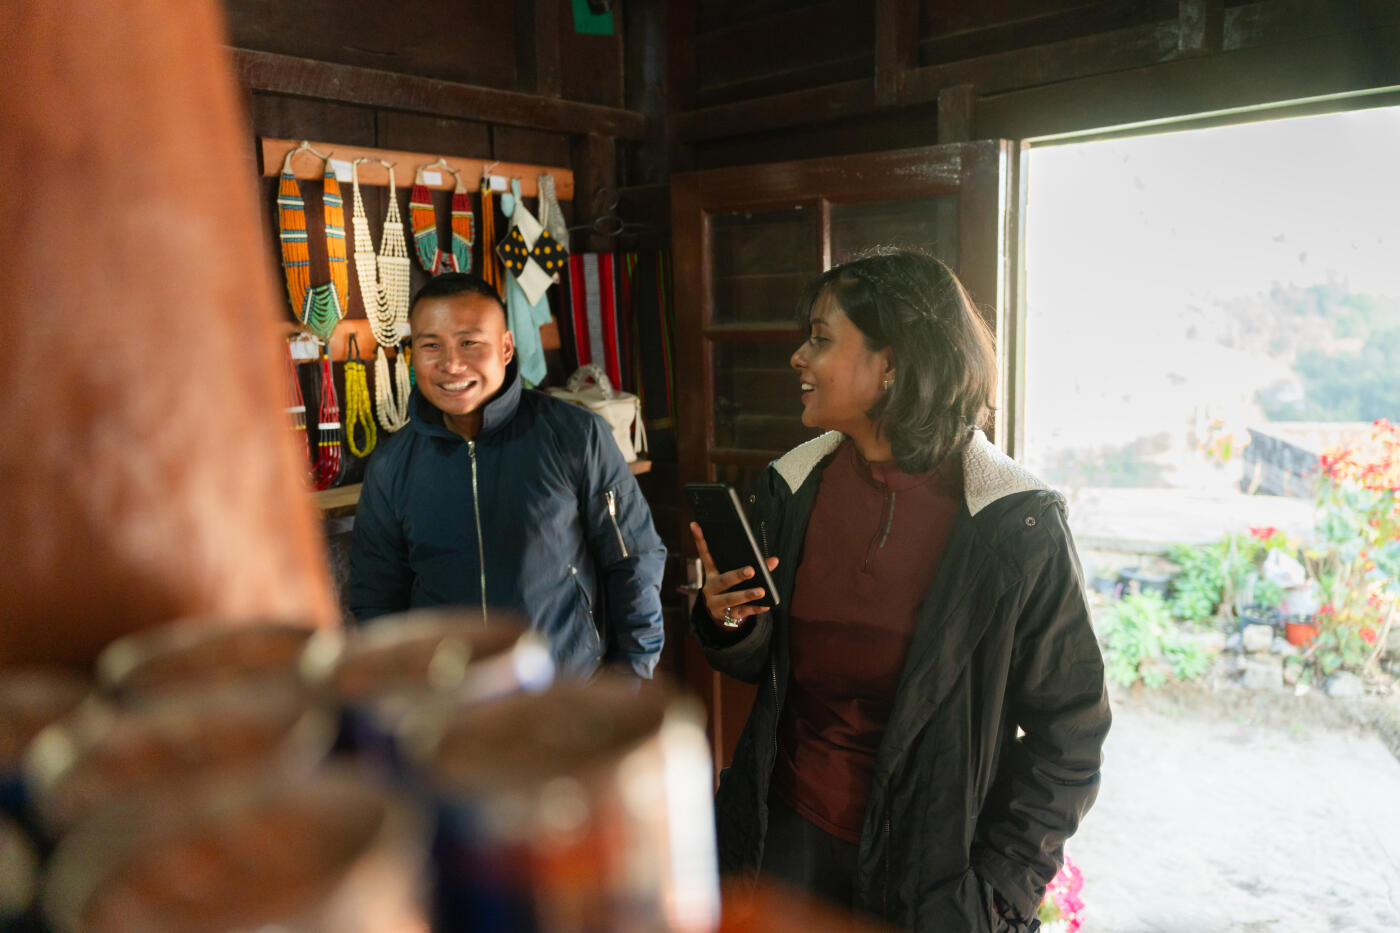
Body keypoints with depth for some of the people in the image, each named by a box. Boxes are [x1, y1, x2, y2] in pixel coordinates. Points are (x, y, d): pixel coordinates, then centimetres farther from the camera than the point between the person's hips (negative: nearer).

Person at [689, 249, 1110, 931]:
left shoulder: (1016, 523, -17)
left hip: (929, 867, -3)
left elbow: (1067, 728, -10)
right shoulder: (792, 485, -5)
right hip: (788, 830, 4)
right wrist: (729, 621, -14)